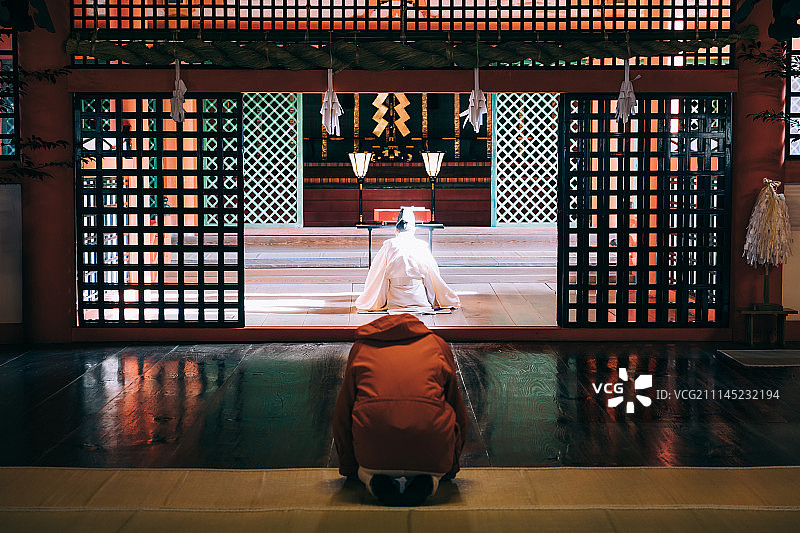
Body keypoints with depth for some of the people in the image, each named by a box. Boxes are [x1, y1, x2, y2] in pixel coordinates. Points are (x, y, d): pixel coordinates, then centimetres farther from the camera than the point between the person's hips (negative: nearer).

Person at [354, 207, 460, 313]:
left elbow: (375, 277, 6)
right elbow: (434, 277, 9)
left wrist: (364, 303, 18)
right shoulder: (422, 246, 2)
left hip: (395, 304, -2)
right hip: (421, 303, 2)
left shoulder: (389, 246, 0)